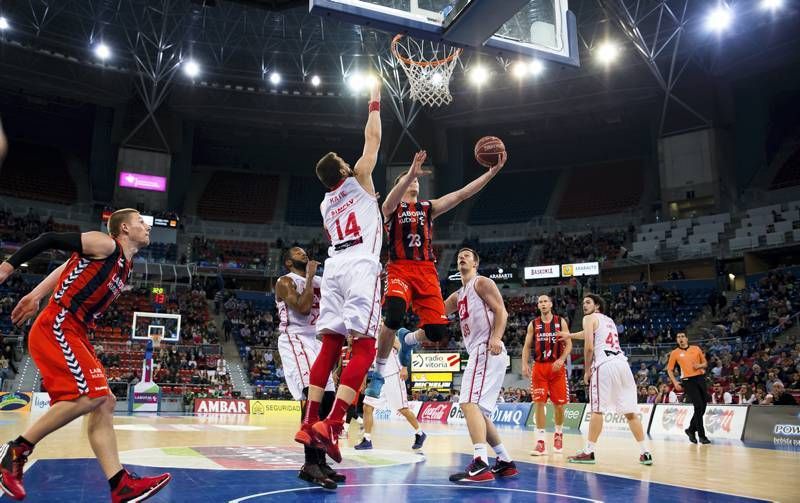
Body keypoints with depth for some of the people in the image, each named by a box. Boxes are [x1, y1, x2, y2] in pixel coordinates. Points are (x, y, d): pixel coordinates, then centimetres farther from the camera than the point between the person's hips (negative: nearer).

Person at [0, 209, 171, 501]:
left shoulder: (126, 265, 18)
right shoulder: (106, 244, -7)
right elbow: (50, 240, -5)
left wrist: (35, 296, 26)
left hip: (75, 334, 9)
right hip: (55, 327, -9)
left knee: (103, 403, 0)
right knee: (89, 395, -19)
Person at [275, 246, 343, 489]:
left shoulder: (317, 281, 19)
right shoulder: (285, 281, -4)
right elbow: (303, 308, -19)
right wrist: (310, 277, -11)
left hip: (315, 340, 9)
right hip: (295, 339, -8)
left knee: (326, 398, 4)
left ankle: (320, 461, 11)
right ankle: (310, 465, -23)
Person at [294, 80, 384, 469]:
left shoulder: (326, 204, 26)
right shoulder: (357, 181, 10)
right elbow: (373, 138, 14)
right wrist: (375, 101, 27)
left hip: (333, 266, 7)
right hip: (360, 266, -6)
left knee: (330, 345, 7)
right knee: (364, 347, -9)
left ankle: (310, 423, 2)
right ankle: (331, 424, -21)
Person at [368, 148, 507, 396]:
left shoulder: (429, 207, 22)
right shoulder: (391, 207, 9)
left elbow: (462, 194, 12)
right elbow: (392, 199, -18)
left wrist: (492, 172, 2)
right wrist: (411, 173, -37)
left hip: (427, 271, 4)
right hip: (400, 268, -4)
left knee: (438, 331, -9)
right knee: (394, 318, -31)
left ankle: (408, 339, 28)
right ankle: (379, 374, -8)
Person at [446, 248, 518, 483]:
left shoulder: (482, 282, 2)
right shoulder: (458, 296, 27)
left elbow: (501, 311, -10)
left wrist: (496, 338, -25)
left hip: (487, 351, -10)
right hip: (478, 353, 10)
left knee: (469, 403, -22)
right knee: (477, 410, 12)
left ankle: (481, 464, -29)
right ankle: (505, 461, 20)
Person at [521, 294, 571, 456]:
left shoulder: (561, 322, 2)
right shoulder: (533, 324, 6)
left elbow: (568, 344, -1)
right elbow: (526, 346, 6)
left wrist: (561, 359, -17)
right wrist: (524, 364, -7)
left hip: (557, 367, 0)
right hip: (539, 367, 1)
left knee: (559, 404, 5)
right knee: (539, 403, -6)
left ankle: (558, 434, 30)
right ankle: (540, 441, -5)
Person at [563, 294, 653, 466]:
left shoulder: (589, 318, 6)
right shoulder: (609, 320, 30)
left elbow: (589, 346, -5)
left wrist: (587, 370, 4)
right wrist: (569, 335, 56)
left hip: (605, 365, -7)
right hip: (622, 363, 7)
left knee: (597, 410, -2)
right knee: (630, 411, 9)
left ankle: (589, 452, 0)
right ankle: (645, 453, 9)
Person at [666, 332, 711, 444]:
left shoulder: (696, 349, 10)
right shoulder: (675, 353, 4)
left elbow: (705, 363, 16)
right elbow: (669, 369, 7)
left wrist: (700, 366, -7)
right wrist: (675, 382, -5)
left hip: (700, 378, 3)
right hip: (688, 380, -3)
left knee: (703, 407, 5)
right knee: (699, 407, -11)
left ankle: (691, 430, 24)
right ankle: (701, 435, -1)